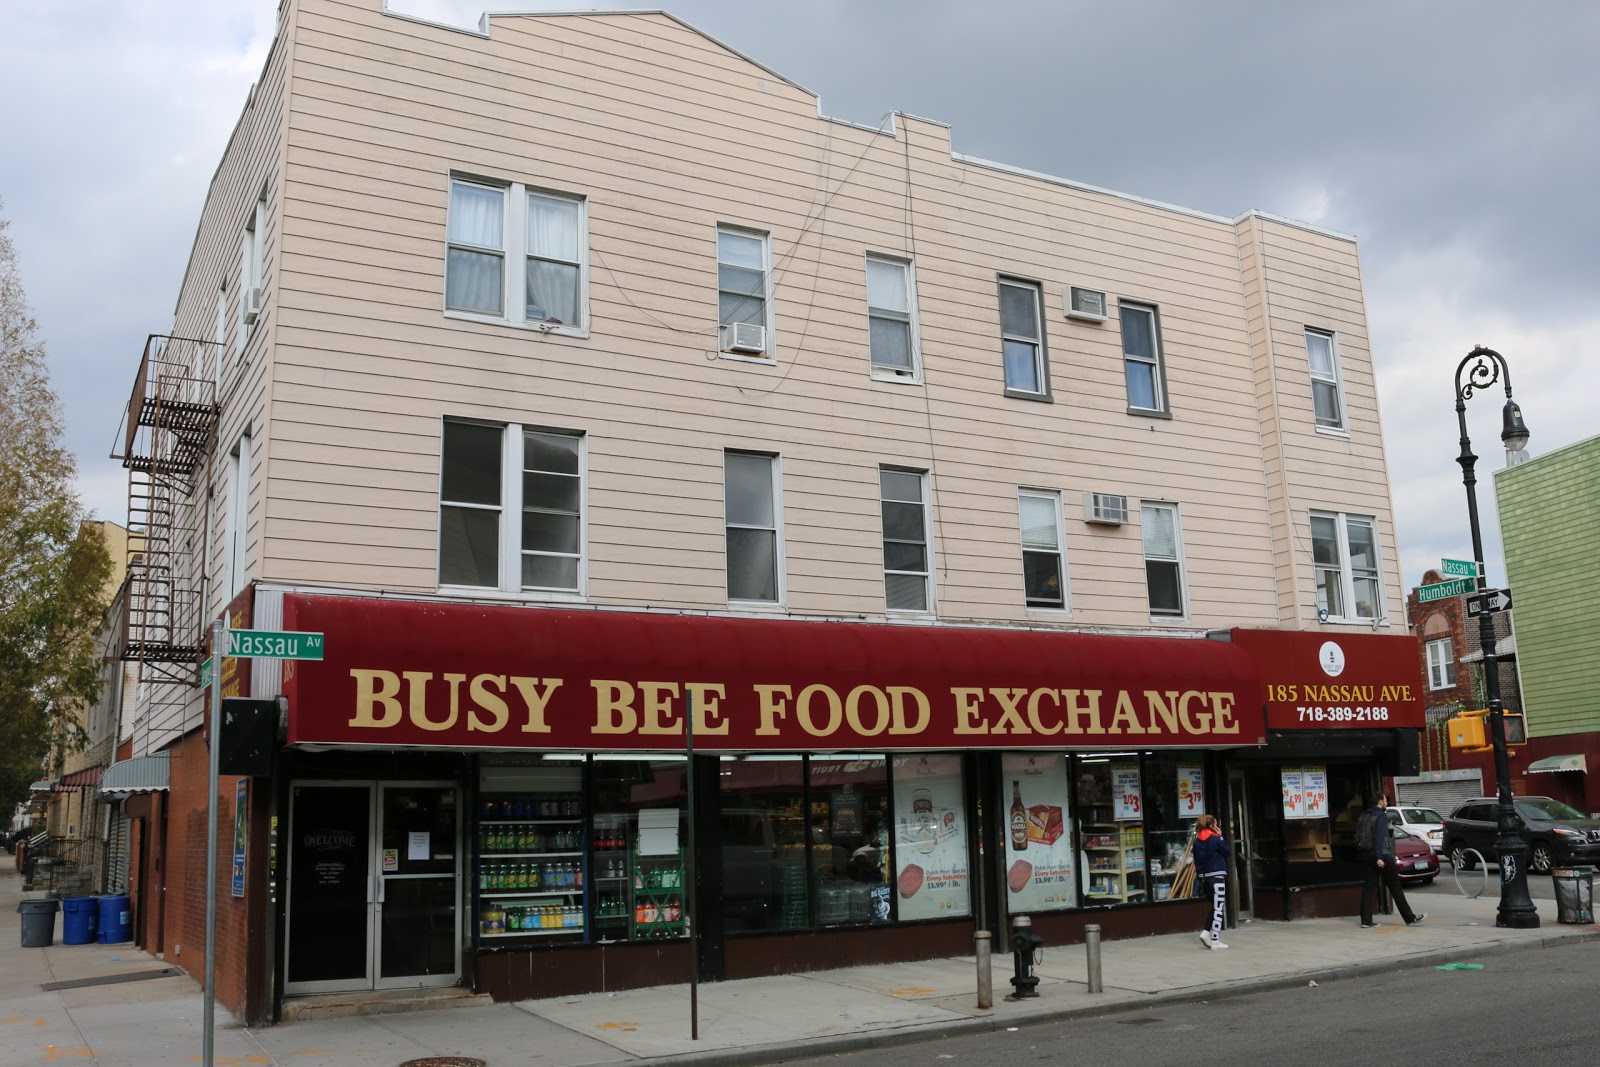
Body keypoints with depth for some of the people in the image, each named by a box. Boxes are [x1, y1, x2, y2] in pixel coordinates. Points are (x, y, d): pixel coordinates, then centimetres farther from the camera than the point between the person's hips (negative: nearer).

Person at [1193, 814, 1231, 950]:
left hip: (1203, 877, 6)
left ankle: (1206, 932, 4)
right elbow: (1228, 853, 0)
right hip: (1217, 877, -6)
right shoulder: (1216, 839, -12)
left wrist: (1199, 876, 14)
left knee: (1215, 907, 20)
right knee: (1218, 909, 0)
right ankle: (1215, 941, -1)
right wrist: (1221, 837, 2)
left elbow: (1196, 860, 9)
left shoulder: (1197, 841, 6)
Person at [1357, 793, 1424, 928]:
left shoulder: (1365, 816, 13)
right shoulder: (1381, 816, -10)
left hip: (1367, 856, 7)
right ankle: (1410, 918, 9)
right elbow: (1379, 837, -20)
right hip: (1382, 856, -7)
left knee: (1369, 887, 5)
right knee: (1395, 887, 1)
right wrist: (1379, 857, -24)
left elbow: (1359, 836, 14)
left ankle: (1366, 920, 0)